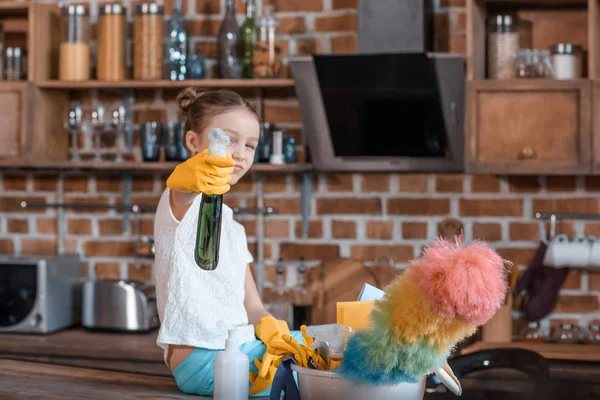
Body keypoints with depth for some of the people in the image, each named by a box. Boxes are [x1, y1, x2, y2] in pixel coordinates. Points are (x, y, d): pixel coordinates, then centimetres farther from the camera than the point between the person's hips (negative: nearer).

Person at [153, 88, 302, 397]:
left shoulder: (230, 223, 23)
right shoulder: (182, 203, -5)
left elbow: (252, 305, 16)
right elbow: (179, 193, -33)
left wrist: (275, 334, -7)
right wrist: (189, 179, -58)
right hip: (201, 356, -9)